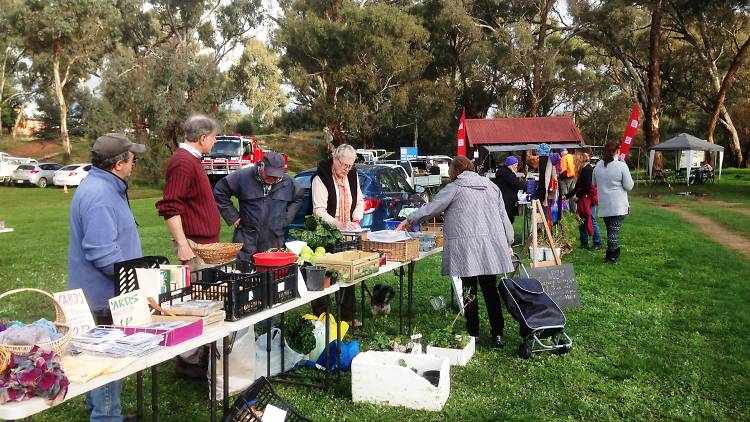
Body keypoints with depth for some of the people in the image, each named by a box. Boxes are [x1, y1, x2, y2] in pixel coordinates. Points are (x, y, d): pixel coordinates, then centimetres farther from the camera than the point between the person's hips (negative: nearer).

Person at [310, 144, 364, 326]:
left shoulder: (352, 175, 7)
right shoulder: (321, 178, -13)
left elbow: (360, 200, 18)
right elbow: (319, 210, -18)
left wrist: (356, 218, 0)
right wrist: (338, 224, -30)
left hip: (346, 235, 6)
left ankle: (348, 316, 20)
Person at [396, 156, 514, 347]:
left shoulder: (454, 188, 1)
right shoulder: (491, 186, 16)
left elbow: (430, 209, 2)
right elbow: (503, 216, 16)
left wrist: (409, 220, 15)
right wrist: (508, 243, 22)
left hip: (466, 246, -5)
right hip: (492, 244, 5)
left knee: (469, 291, 4)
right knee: (491, 290, 9)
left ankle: (473, 333, 10)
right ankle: (498, 334, 10)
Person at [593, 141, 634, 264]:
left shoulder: (598, 166, 2)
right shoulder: (621, 166, -13)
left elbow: (594, 183, 15)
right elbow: (629, 186, -9)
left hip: (604, 206, 5)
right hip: (618, 206, -5)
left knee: (610, 230, 15)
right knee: (615, 230, -2)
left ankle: (613, 254, 21)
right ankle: (612, 257, 0)